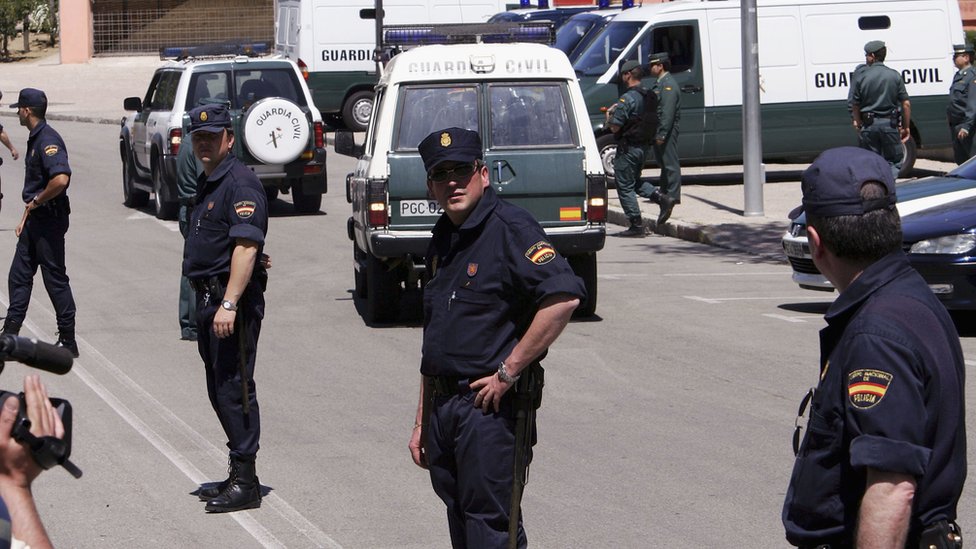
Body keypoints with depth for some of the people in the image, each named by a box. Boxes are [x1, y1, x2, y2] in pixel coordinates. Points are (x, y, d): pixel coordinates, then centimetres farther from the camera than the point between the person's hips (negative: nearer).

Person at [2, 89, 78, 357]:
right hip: (35, 219, 10)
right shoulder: (35, 139, 14)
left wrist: (35, 202, -19)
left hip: (50, 219, -10)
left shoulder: (48, 140, -19)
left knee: (55, 279, -3)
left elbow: (61, 179, -32)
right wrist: (25, 219, 20)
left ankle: (68, 341, 3)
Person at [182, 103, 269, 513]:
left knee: (234, 388, -8)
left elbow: (247, 247, -23)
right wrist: (206, 303, 20)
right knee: (219, 390, 13)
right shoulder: (207, 183, 17)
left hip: (233, 301, -10)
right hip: (208, 297, 10)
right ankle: (237, 475, 21)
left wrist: (229, 303, -28)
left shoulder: (240, 183, -14)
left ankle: (244, 483, -4)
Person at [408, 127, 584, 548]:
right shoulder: (443, 238, 15)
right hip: (443, 406, 9)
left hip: (493, 407, -9)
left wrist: (508, 371, -20)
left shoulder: (510, 228, -12)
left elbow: (564, 297, -26)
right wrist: (422, 422, 19)